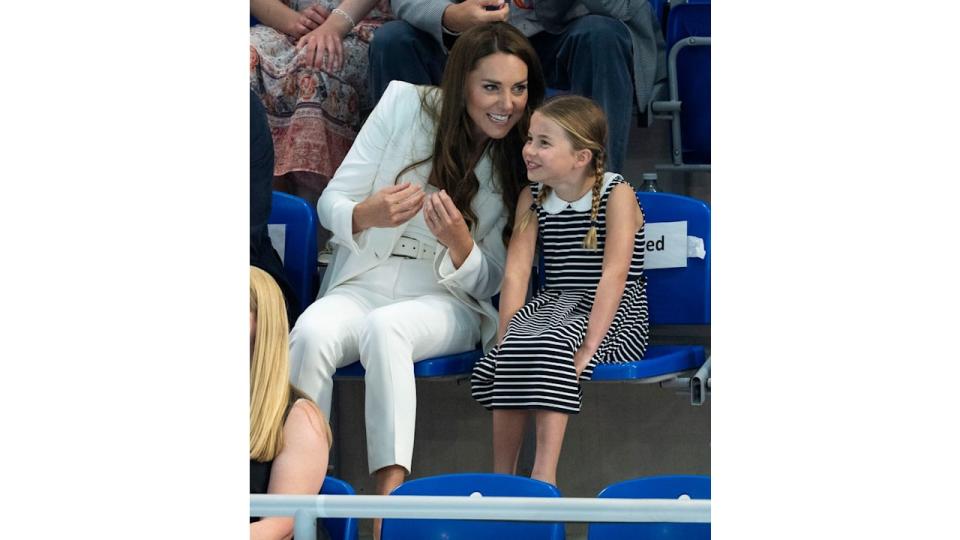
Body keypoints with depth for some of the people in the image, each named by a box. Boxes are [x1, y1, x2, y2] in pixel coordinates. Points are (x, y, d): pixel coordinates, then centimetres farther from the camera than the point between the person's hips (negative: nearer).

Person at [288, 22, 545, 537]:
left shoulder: (521, 163, 1)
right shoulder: (405, 105, 0)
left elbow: (488, 282, 3)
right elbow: (331, 202, 2)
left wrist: (460, 243, -21)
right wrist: (367, 215, -23)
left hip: (451, 299, -1)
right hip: (366, 282, 1)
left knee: (383, 327, -37)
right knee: (312, 332, -34)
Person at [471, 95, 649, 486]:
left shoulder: (616, 195, -9)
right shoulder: (532, 197, 8)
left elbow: (614, 274, -18)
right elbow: (516, 270, -2)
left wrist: (588, 346, -28)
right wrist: (508, 336, -16)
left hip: (612, 314, -5)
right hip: (552, 305, 5)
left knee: (551, 346, -34)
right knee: (509, 354, -26)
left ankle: (544, 476, -38)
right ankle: (501, 479, -23)